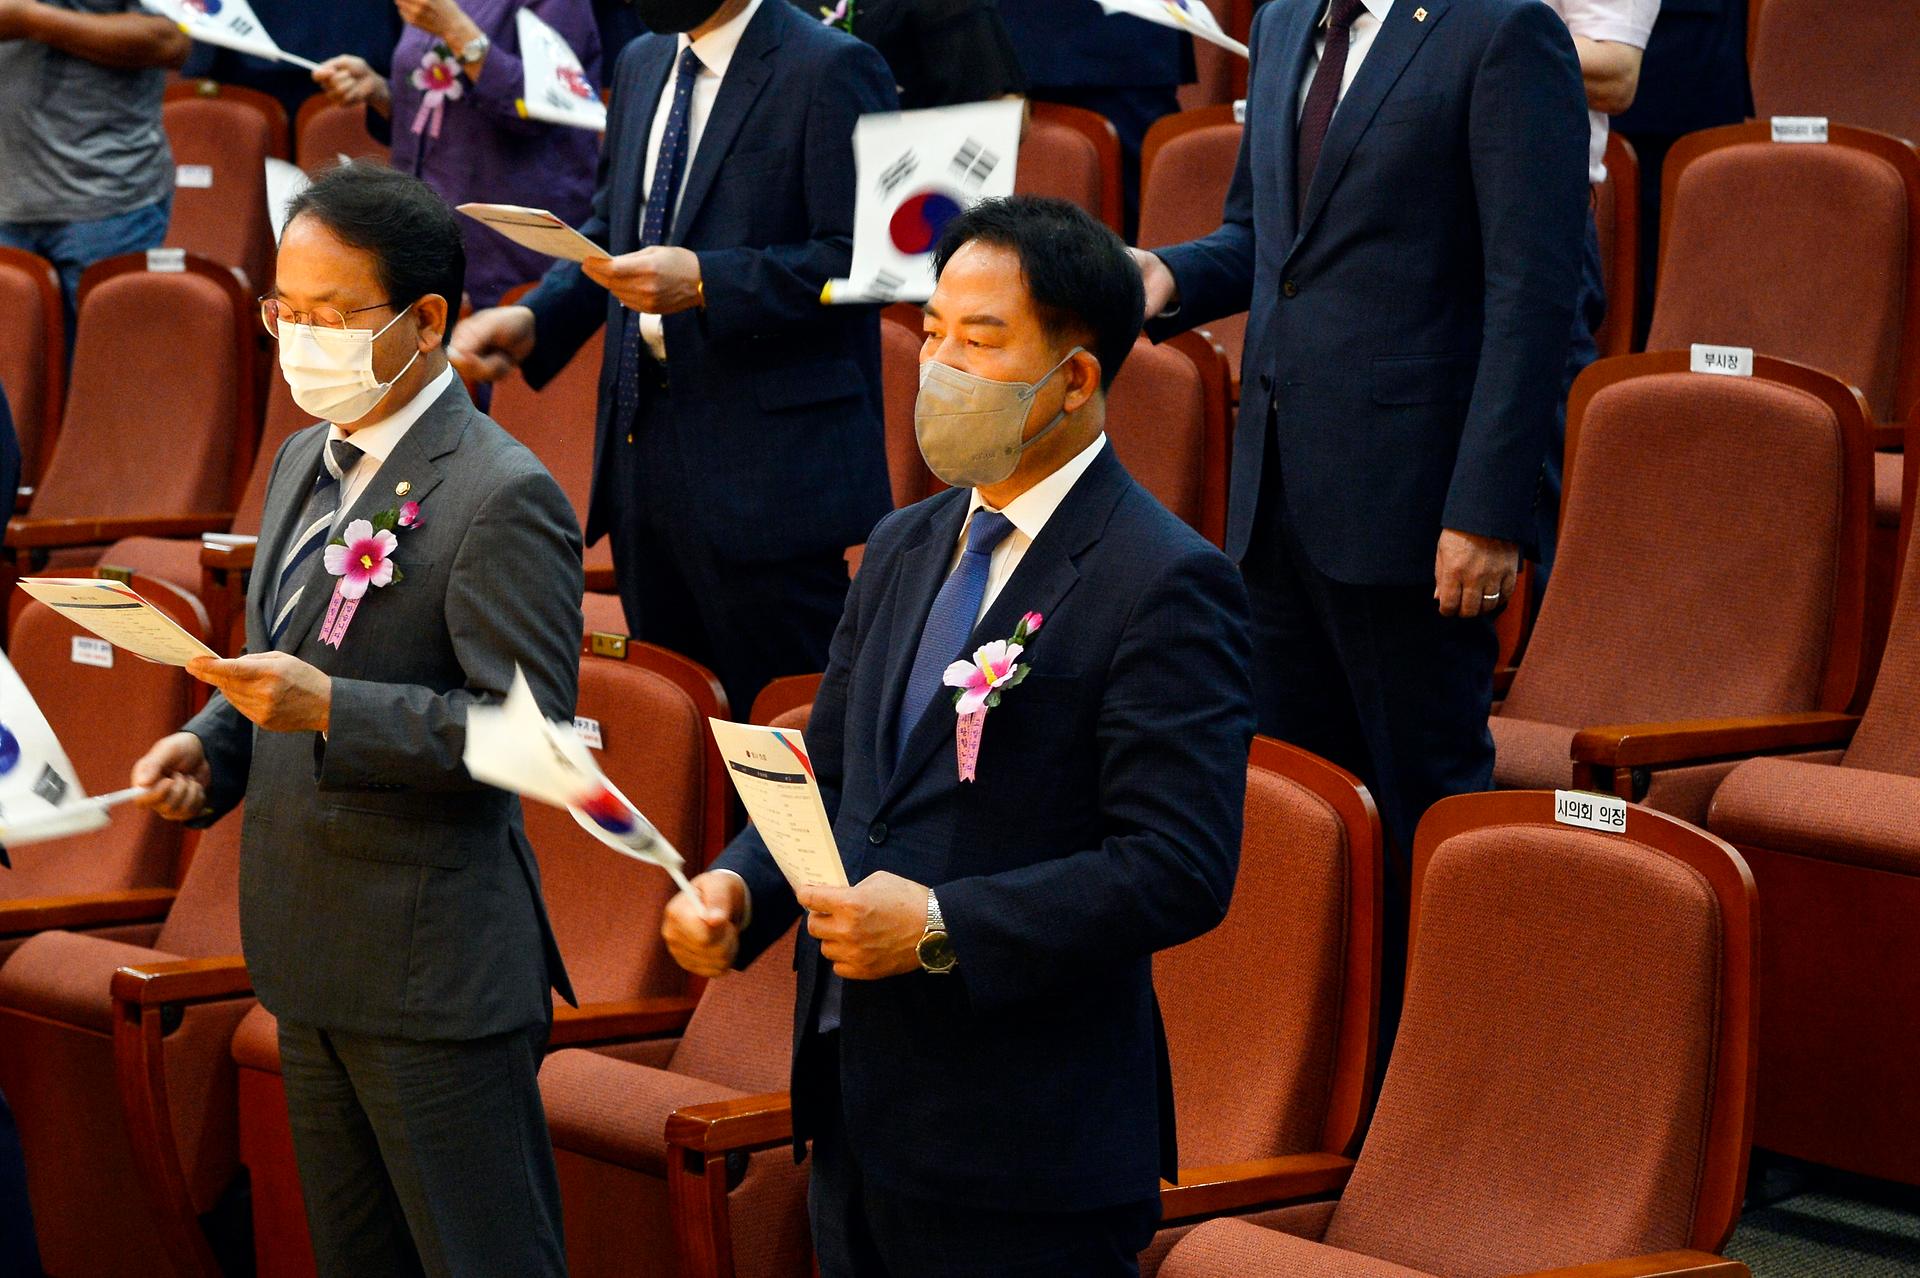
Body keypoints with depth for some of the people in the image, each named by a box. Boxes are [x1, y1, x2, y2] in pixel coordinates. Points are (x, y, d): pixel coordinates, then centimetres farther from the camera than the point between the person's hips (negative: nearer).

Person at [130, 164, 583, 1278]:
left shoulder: (503, 497, -17)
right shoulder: (307, 462, 12)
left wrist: (331, 711, -29)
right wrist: (211, 745, 3)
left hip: (434, 972, -9)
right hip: (311, 962, 9)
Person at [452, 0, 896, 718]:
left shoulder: (831, 70, -10)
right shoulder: (643, 66, 16)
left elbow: (861, 260, -17)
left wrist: (703, 281, -25)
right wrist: (533, 320, 5)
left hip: (767, 465, -8)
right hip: (643, 452, 8)